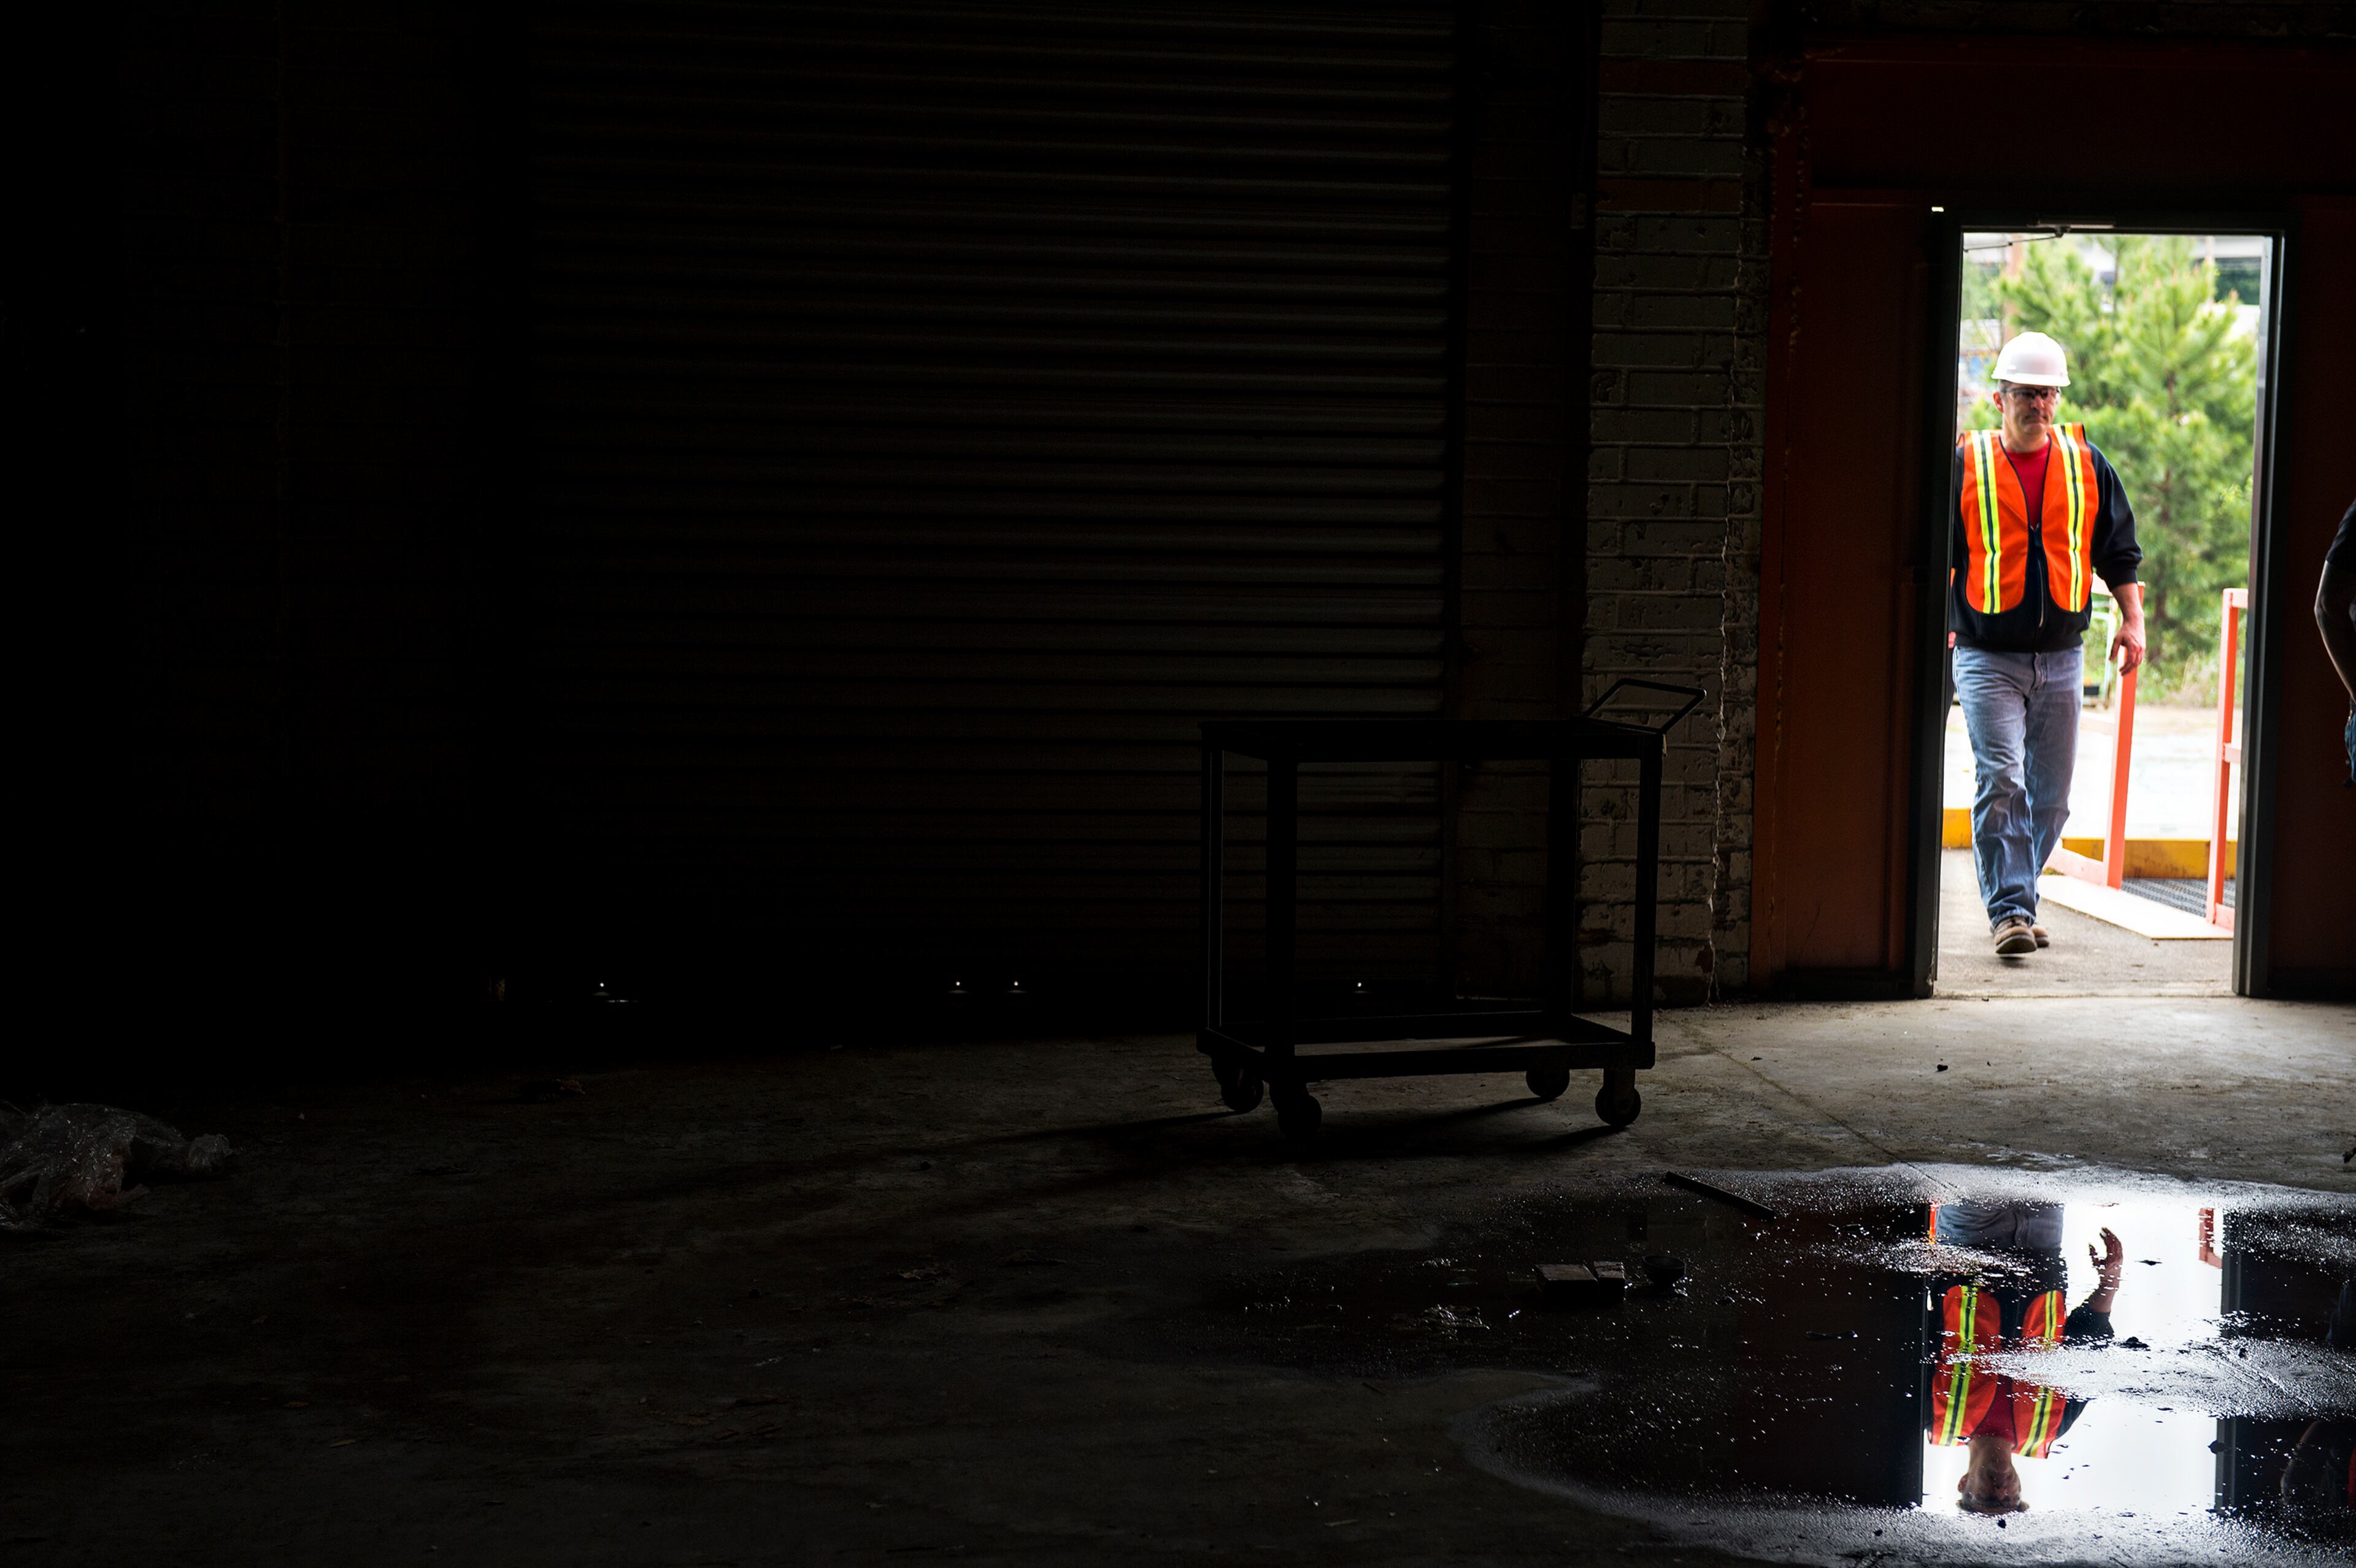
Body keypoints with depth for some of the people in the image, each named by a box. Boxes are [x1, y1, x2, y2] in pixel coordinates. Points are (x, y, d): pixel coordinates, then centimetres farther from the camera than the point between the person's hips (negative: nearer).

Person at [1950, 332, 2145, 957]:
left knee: (2052, 792, 7)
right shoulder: (1965, 465, -1)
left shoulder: (2087, 465, 8)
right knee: (2001, 782, -15)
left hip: (2061, 658, 3)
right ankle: (2009, 910, -13)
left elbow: (2118, 551, 15)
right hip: (1986, 655, -3)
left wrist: (2132, 619, 7)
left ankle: (2017, 895, 23)